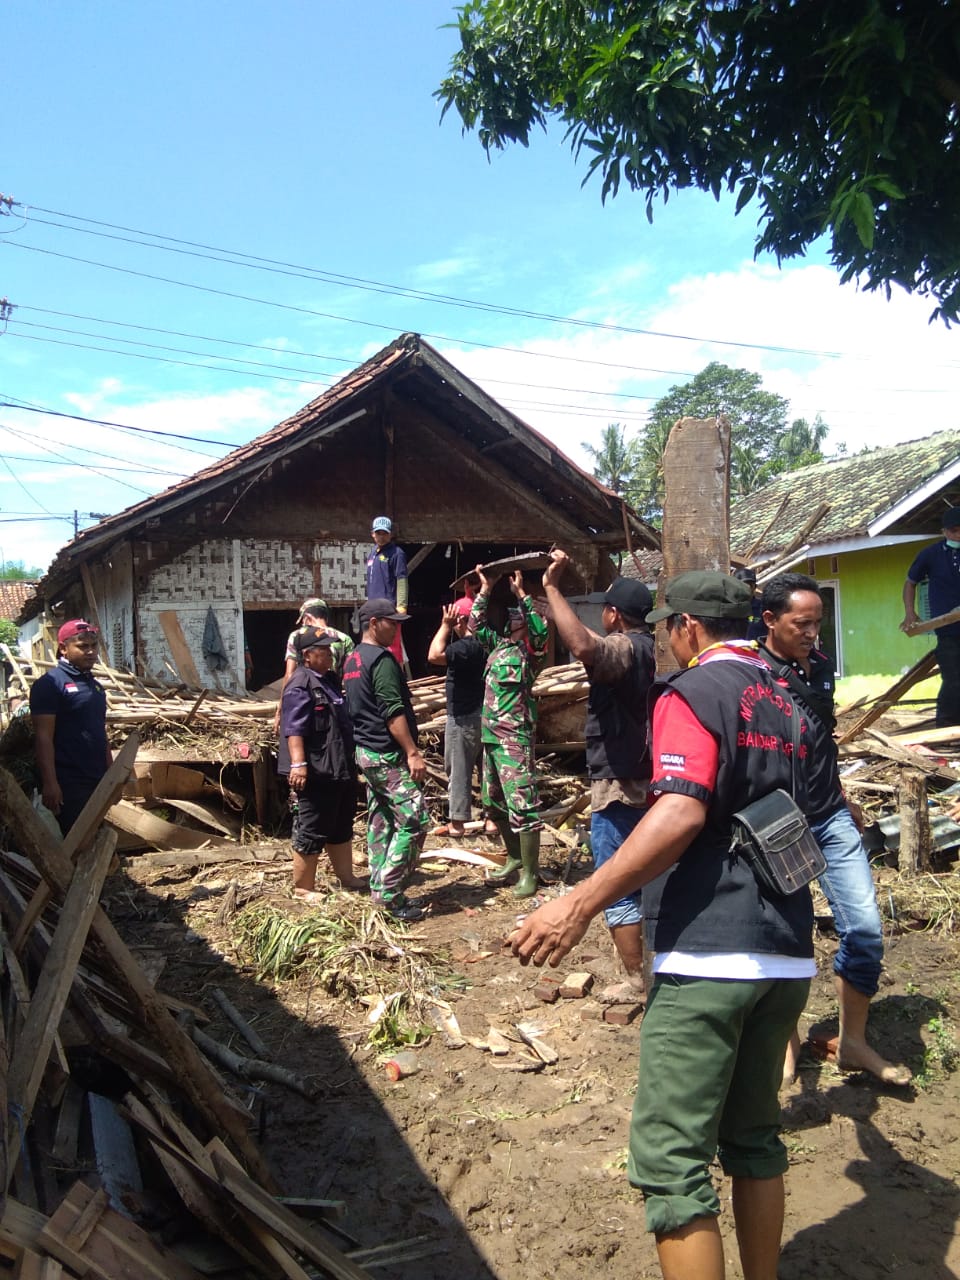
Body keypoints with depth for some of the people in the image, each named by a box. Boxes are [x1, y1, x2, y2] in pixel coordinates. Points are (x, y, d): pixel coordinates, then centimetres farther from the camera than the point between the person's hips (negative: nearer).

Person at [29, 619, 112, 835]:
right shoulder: (49, 684, -9)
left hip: (97, 780, 8)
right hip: (68, 783, -8)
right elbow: (44, 737, -15)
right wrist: (50, 783, -22)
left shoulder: (95, 685, 15)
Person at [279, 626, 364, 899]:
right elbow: (293, 729, -24)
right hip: (316, 773, -10)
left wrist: (349, 761, 29)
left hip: (340, 768, 10)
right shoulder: (300, 685, -16)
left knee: (342, 826, 20)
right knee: (311, 831, 0)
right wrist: (298, 764, -32)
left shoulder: (330, 679, 14)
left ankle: (346, 877, 34)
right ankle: (303, 887, 12)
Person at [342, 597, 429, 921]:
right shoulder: (382, 659, -16)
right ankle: (390, 892, -8)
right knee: (413, 820, -8)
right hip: (387, 755, -10)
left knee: (380, 821, 13)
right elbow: (393, 712, -21)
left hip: (366, 752, 10)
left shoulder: (353, 659, 14)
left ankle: (380, 889, 17)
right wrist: (413, 752, -21)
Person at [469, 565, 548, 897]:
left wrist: (520, 592, -23)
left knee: (522, 804, -7)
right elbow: (476, 624, 22)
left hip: (515, 736, -8)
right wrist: (485, 589, 12)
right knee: (495, 802, 16)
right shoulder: (498, 643, 12)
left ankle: (529, 872, 0)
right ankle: (514, 857, 31)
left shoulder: (529, 648, -6)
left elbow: (540, 629, -25)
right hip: (490, 735, 8)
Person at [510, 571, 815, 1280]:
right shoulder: (788, 704, 17)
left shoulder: (692, 693, -8)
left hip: (709, 952, -8)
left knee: (672, 1157, -3)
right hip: (788, 954, 9)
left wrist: (581, 903, -26)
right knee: (755, 1138, 20)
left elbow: (682, 814, -23)